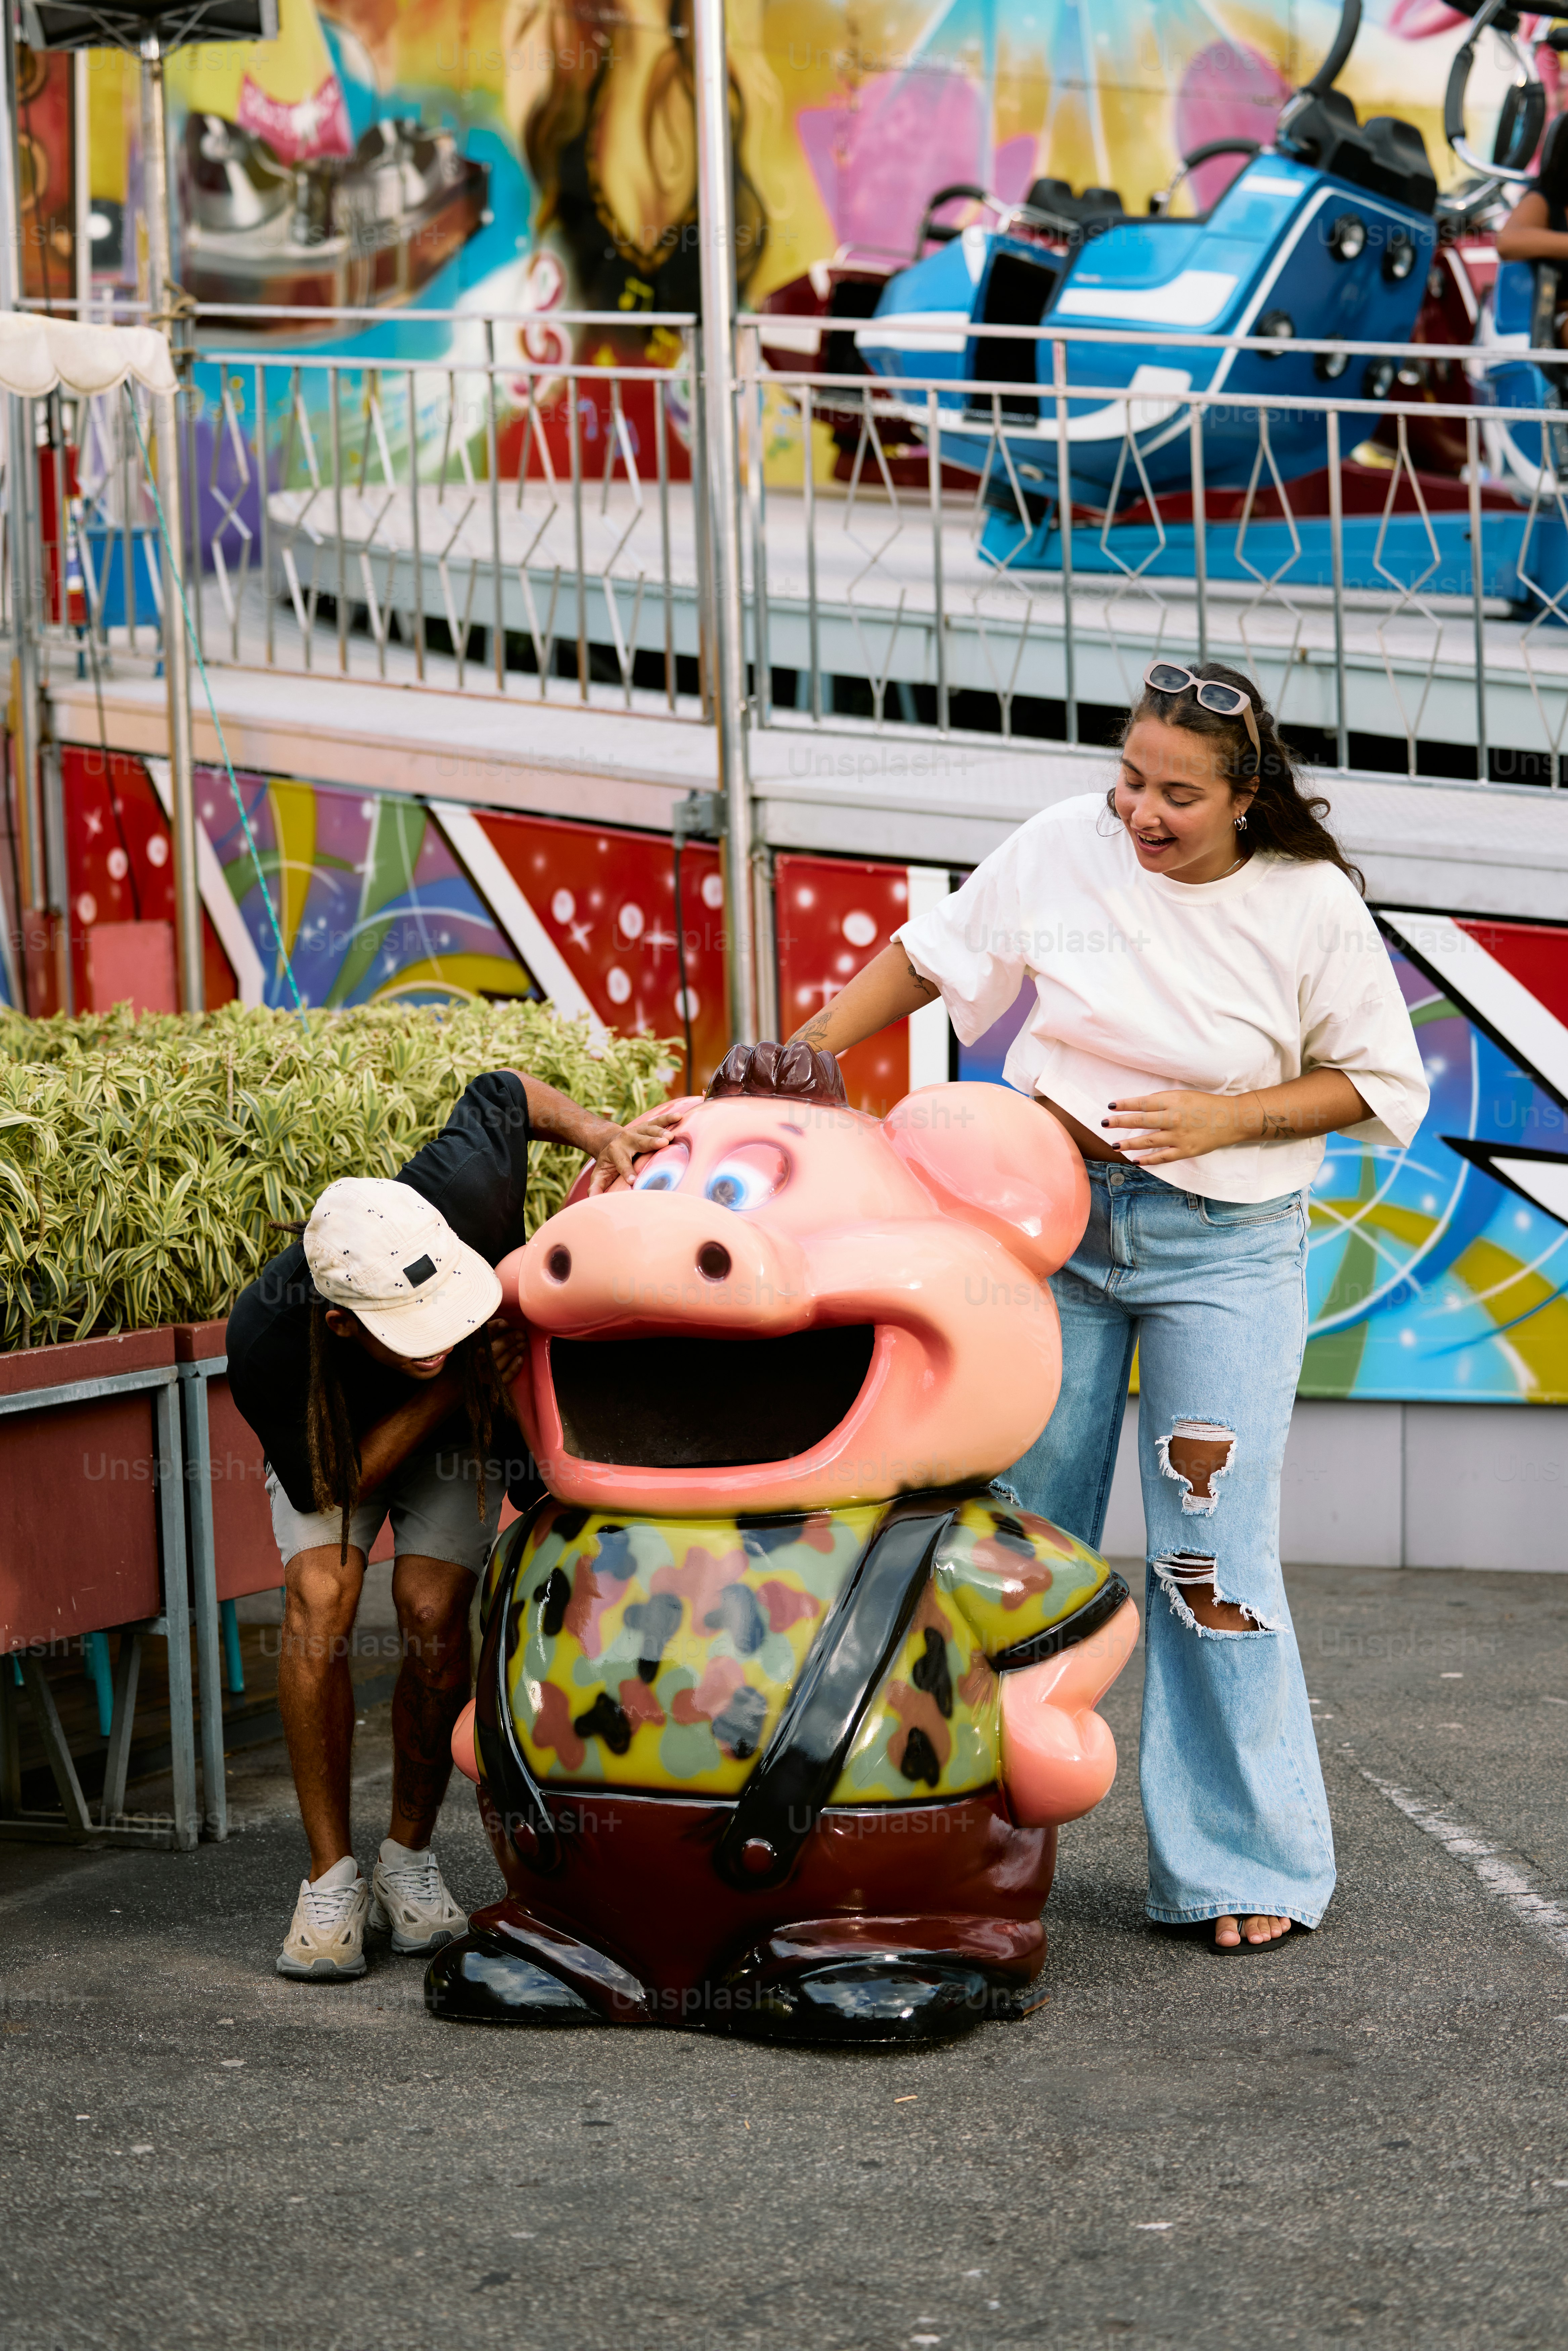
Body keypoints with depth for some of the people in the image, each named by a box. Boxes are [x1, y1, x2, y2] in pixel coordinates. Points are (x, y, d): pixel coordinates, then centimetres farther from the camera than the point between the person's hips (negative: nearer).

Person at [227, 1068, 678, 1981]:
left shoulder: (459, 1197, -40)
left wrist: (598, 1133, -35)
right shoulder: (267, 1340, -42)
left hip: (459, 1418, 1)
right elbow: (330, 1486, -27)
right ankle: (333, 1879, -11)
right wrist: (450, 1384, -38)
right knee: (320, 1598, -23)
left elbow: (507, 1091, -18)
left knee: (432, 1612, -16)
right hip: (334, 1435, -1)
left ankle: (410, 1859, 4)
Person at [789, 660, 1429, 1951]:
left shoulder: (1311, 907, -11)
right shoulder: (1064, 849, -6)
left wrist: (1224, 1118, -15)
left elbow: (1385, 1085, -3)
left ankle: (1247, 1862, 7)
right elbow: (924, 956, 7)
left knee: (1213, 1554, -5)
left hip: (1224, 1249, -2)